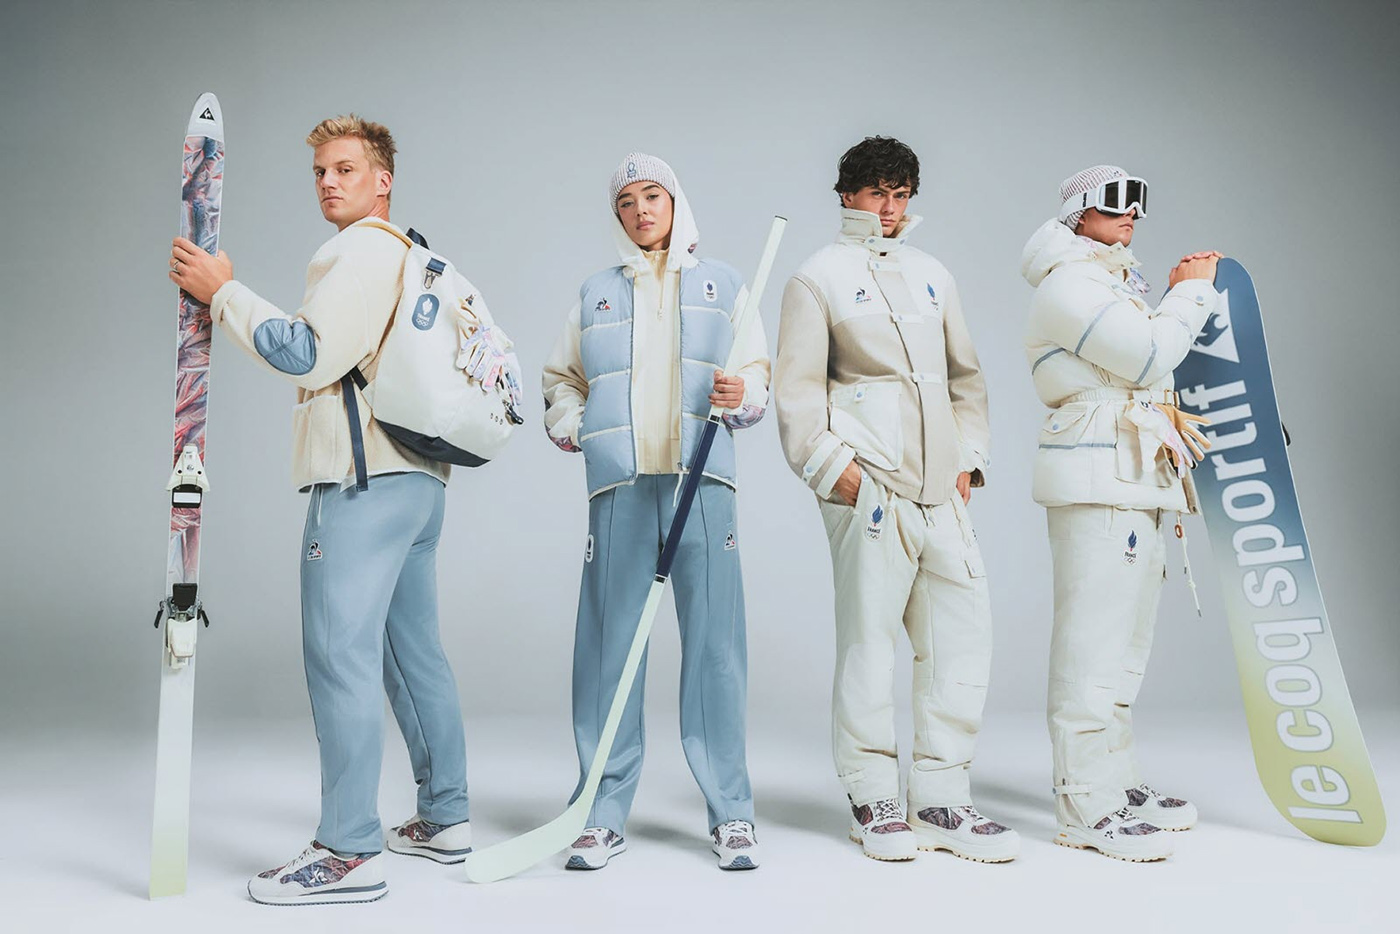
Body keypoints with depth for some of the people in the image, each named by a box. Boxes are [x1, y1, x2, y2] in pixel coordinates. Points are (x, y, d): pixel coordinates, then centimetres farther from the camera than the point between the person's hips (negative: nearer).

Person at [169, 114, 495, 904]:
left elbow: (310, 355, -14)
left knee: (340, 654, -10)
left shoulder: (363, 249, -6)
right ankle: (445, 819, 21)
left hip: (364, 480, -10)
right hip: (417, 475, 10)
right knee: (414, 652, 13)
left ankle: (350, 852, -7)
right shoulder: (414, 256, 25)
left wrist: (223, 292, -6)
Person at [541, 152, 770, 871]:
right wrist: (567, 423, 3)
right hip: (619, 481, 1)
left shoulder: (723, 285, 19)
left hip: (702, 478, -1)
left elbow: (757, 370, 14)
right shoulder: (595, 293, 21)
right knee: (608, 643, -2)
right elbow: (562, 376, 23)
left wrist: (741, 395, -9)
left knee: (715, 641, -4)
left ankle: (731, 815, 6)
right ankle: (604, 814, 8)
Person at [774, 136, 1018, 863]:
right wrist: (832, 465, -12)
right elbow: (798, 389, -2)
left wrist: (967, 456, 13)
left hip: (939, 484, 6)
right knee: (869, 632, -3)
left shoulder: (933, 276, 22)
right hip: (869, 480, -6)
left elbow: (965, 375, 24)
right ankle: (874, 800, 11)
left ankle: (940, 799, 14)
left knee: (962, 630, 3)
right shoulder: (819, 276, 5)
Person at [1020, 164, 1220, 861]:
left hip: (1136, 477, 10)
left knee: (1125, 640, 13)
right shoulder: (1069, 282, -8)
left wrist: (1167, 407, 11)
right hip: (1096, 477, -10)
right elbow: (1150, 356, -17)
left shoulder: (1118, 280, 24)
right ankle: (1087, 808, -4)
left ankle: (1115, 781, 23)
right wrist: (1191, 291, -4)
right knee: (1093, 638, -10)